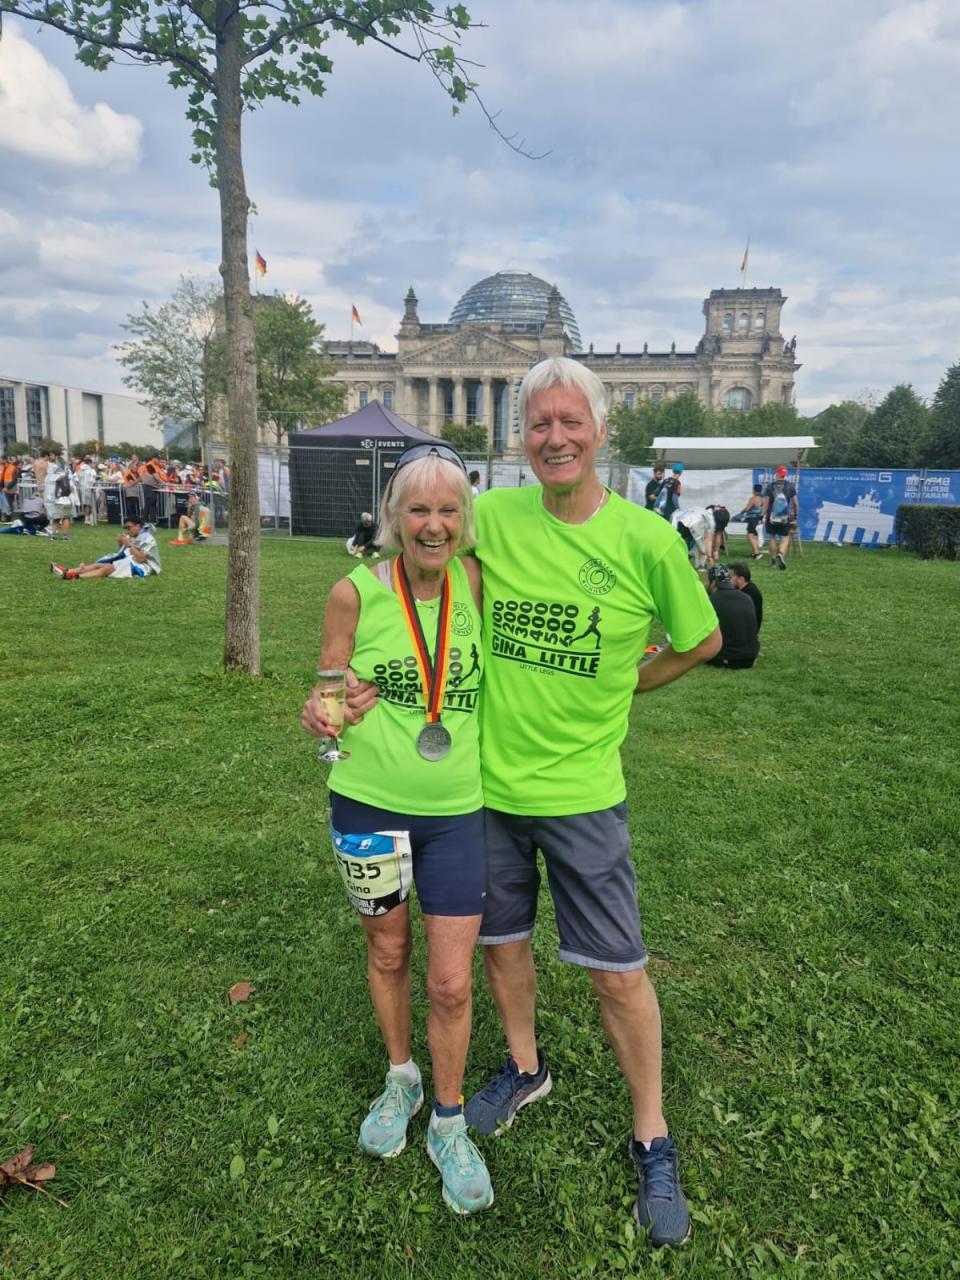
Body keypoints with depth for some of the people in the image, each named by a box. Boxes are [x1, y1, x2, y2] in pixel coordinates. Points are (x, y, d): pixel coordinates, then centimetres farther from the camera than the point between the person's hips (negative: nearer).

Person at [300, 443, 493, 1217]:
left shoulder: (476, 581, -8)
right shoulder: (357, 592, -12)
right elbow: (330, 693, -3)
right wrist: (320, 715, -23)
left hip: (457, 811, 0)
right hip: (369, 802, 0)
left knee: (452, 982, 6)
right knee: (388, 954, 21)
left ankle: (449, 1124, 33)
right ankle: (400, 1078, 49)